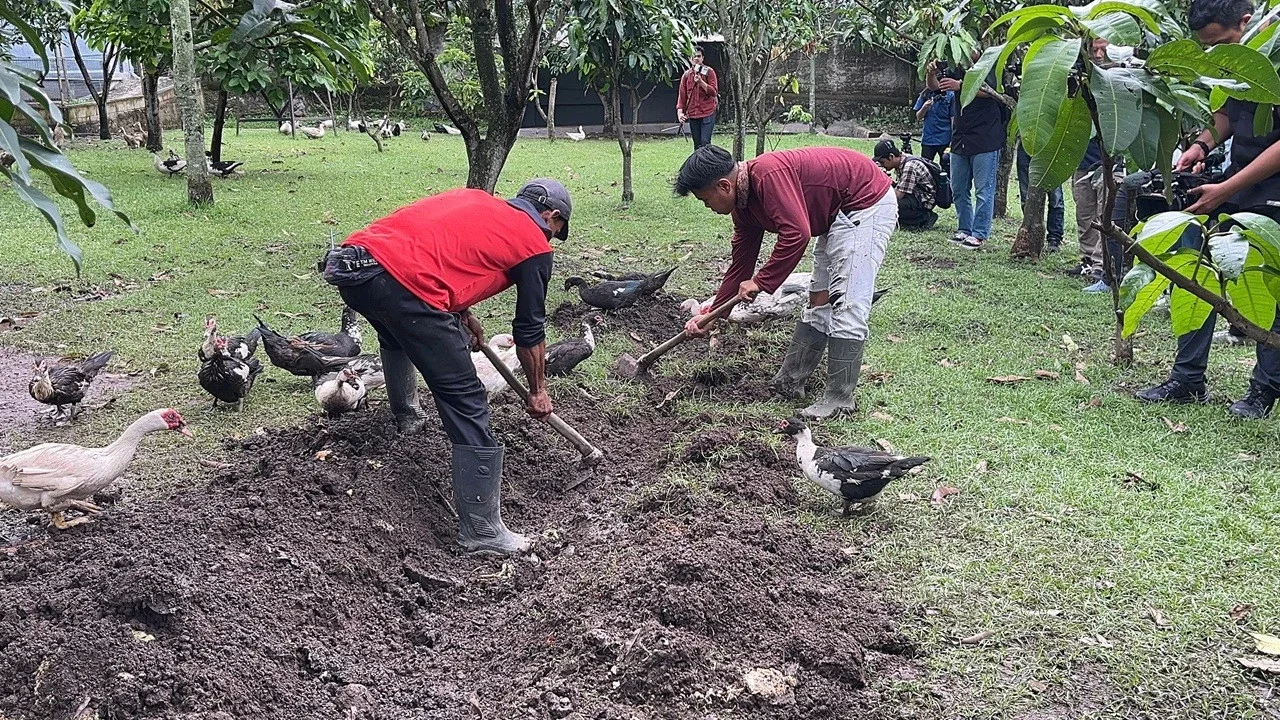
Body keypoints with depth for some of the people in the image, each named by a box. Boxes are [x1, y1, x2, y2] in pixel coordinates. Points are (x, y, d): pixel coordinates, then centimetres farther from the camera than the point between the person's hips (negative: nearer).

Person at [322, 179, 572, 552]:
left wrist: (464, 315, 48)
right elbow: (530, 330, 17)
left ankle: (407, 417, 59)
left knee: (396, 336, 41)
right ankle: (481, 530, 1)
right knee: (466, 404, -1)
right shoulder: (535, 244, 12)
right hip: (400, 284, -8)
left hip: (349, 260, 8)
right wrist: (538, 391, 30)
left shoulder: (473, 198, 29)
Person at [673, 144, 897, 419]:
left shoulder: (768, 175, -28)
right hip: (840, 214, 10)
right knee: (819, 300, 13)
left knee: (846, 304, -12)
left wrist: (761, 282, -26)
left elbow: (796, 234, -35)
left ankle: (839, 399, -6)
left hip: (868, 201, -10)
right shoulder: (744, 205, 3)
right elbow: (740, 264, 10)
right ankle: (789, 382, 21)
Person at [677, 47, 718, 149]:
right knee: (697, 144, 8)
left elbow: (713, 91, -8)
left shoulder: (709, 72, 0)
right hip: (692, 115, 4)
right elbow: (682, 95, 10)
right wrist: (680, 111, -3)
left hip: (707, 113, -4)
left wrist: (701, 82, -19)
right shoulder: (686, 75, 10)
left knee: (705, 142, -14)